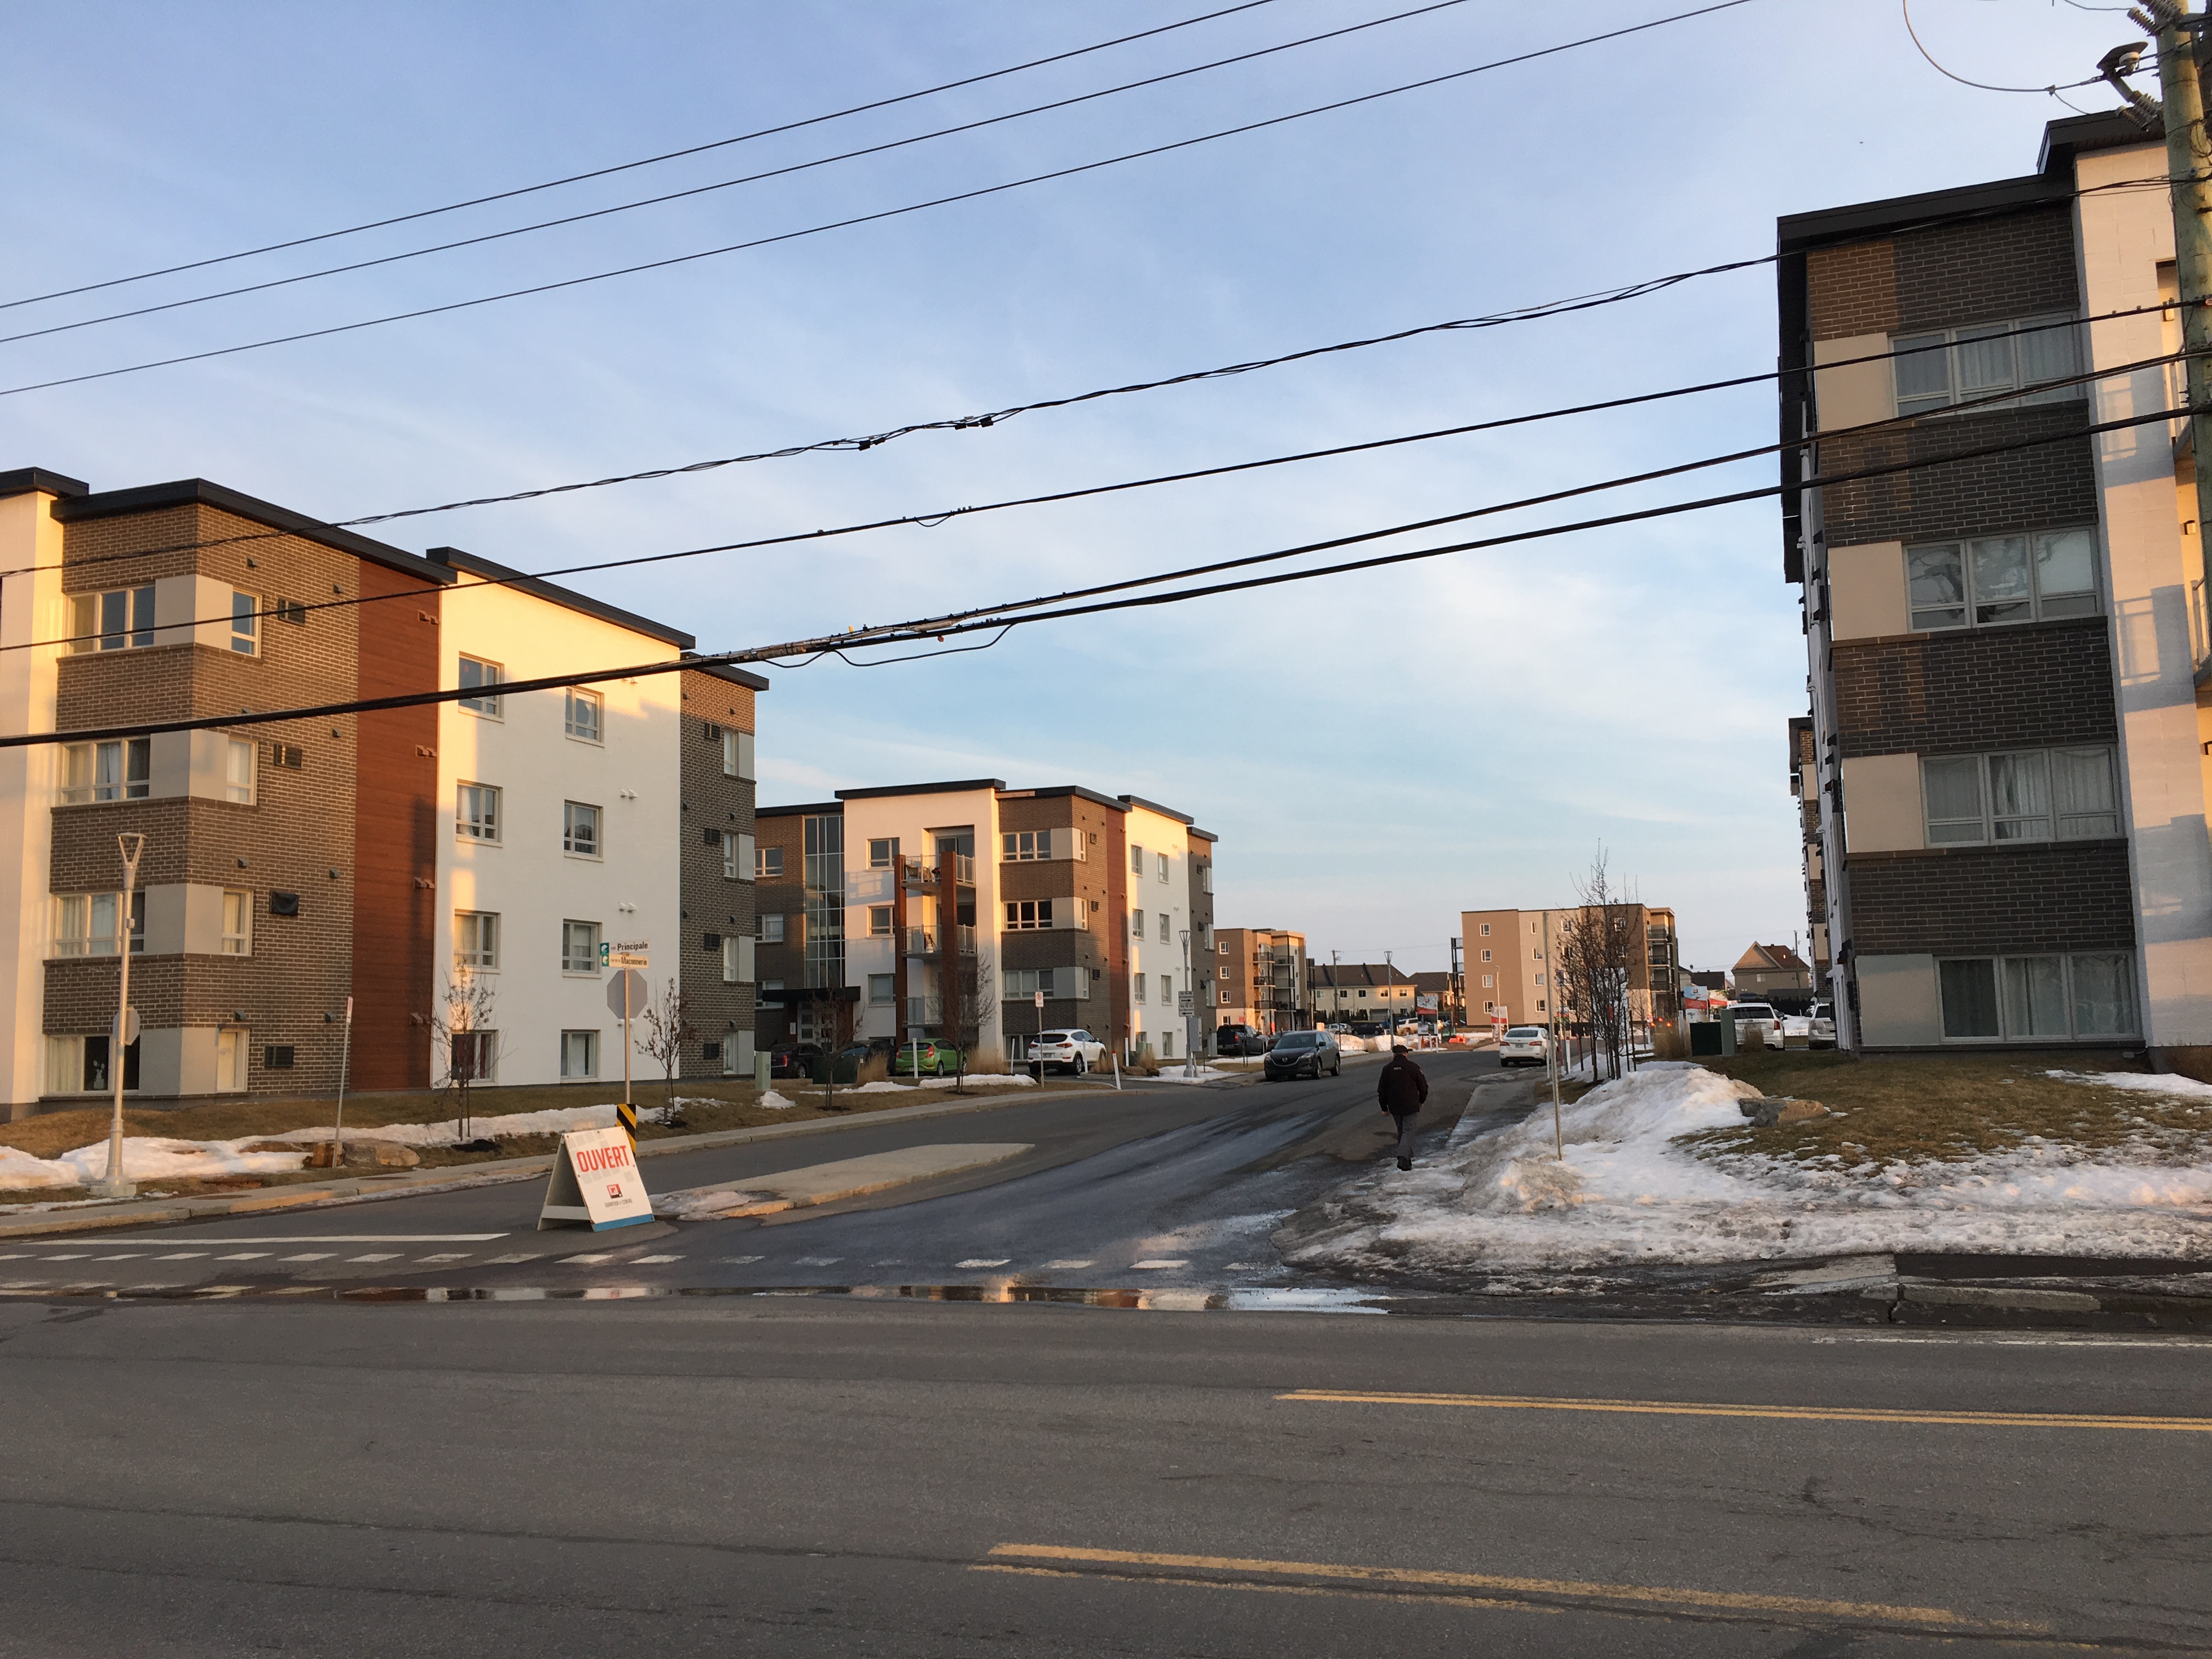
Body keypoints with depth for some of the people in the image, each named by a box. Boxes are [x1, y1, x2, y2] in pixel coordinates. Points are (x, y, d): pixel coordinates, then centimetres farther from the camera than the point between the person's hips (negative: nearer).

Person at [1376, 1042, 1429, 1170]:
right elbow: (1423, 1086, 2)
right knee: (1408, 1131, -4)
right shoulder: (1413, 1067, -4)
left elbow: (1381, 1090, 7)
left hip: (1394, 1107, 3)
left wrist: (1384, 1108, 14)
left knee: (1401, 1131, 18)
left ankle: (1408, 1157, 23)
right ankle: (1403, 1158, -21)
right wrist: (1421, 1101, 18)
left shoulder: (1387, 1069, 4)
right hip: (1410, 1106, -3)